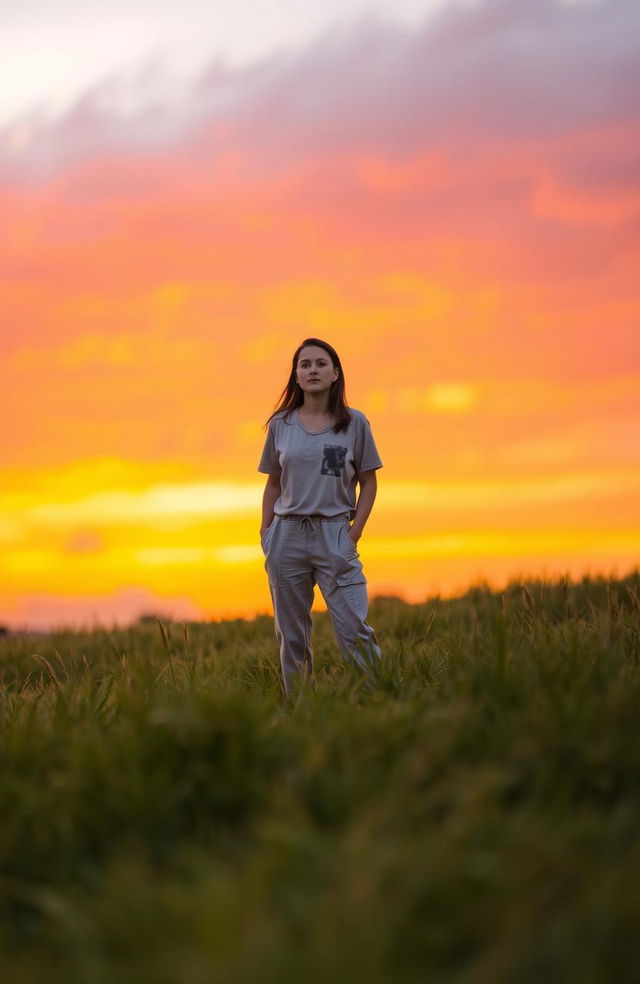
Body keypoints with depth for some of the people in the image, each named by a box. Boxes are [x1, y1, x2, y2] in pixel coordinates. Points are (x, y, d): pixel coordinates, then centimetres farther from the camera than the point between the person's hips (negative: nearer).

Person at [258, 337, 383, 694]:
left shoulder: (355, 423, 2)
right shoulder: (280, 425, 7)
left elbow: (368, 481, 5)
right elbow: (274, 484, 13)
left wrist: (355, 532, -5)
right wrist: (266, 534, 4)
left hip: (335, 534, -2)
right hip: (287, 535, 2)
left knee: (354, 630, -10)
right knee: (291, 635, 7)